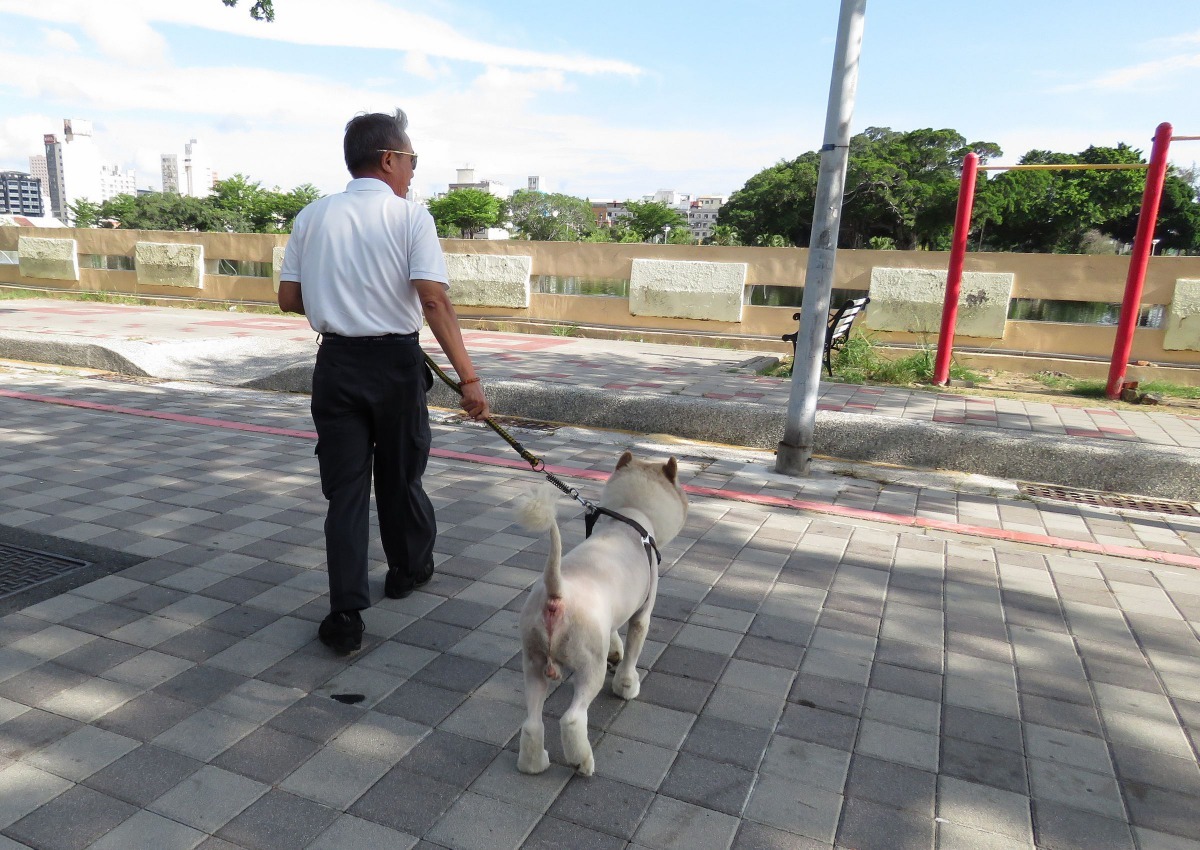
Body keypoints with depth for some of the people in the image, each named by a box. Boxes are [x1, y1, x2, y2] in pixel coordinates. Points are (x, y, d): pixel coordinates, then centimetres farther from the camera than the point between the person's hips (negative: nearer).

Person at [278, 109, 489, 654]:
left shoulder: (313, 217, 4)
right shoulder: (410, 217, -8)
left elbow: (288, 298, 6)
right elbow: (434, 301, -20)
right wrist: (467, 376, -22)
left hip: (336, 363, 3)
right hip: (395, 363, -2)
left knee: (344, 489, 5)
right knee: (400, 475, 17)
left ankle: (345, 617, 2)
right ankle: (409, 569, 39)